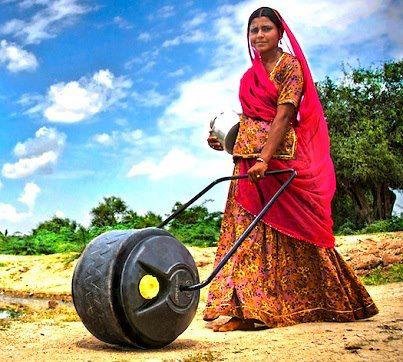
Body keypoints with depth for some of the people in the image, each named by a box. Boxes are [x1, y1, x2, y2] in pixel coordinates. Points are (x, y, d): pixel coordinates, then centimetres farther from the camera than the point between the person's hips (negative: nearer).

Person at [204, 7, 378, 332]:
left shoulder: (290, 66, -2)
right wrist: (224, 139, 7)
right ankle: (247, 308, 6)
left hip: (280, 159, -7)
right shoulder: (250, 76, 18)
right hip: (248, 162, 7)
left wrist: (264, 158, -24)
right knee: (249, 233, 3)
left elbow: (284, 116, -14)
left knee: (290, 231, 1)